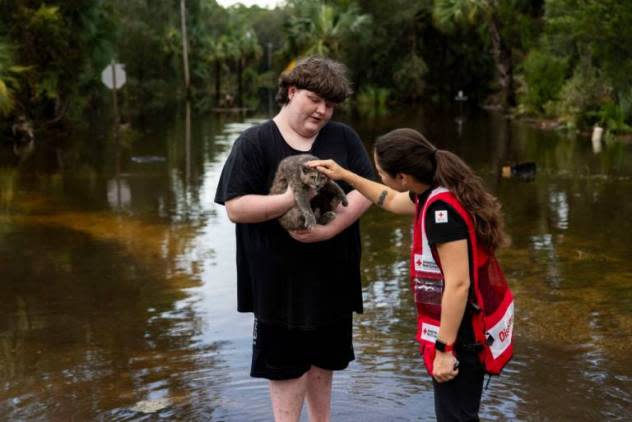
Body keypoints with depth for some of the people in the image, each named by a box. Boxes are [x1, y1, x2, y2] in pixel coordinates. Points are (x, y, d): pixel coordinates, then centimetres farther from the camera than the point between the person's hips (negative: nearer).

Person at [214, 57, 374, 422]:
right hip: (279, 278, -3)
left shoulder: (344, 137, 4)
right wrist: (292, 199, -24)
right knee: (285, 363, 7)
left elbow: (366, 190, -4)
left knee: (323, 360, 17)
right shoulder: (255, 142, -7)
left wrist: (331, 228, -19)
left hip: (332, 273, 4)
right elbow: (236, 207, -13)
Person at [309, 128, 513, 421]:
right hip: (466, 323, 10)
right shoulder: (434, 193, 3)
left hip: (462, 332, -10)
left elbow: (458, 284, -27)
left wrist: (444, 348, -22)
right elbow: (393, 201, 25)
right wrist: (345, 175, 22)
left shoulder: (441, 208, -26)